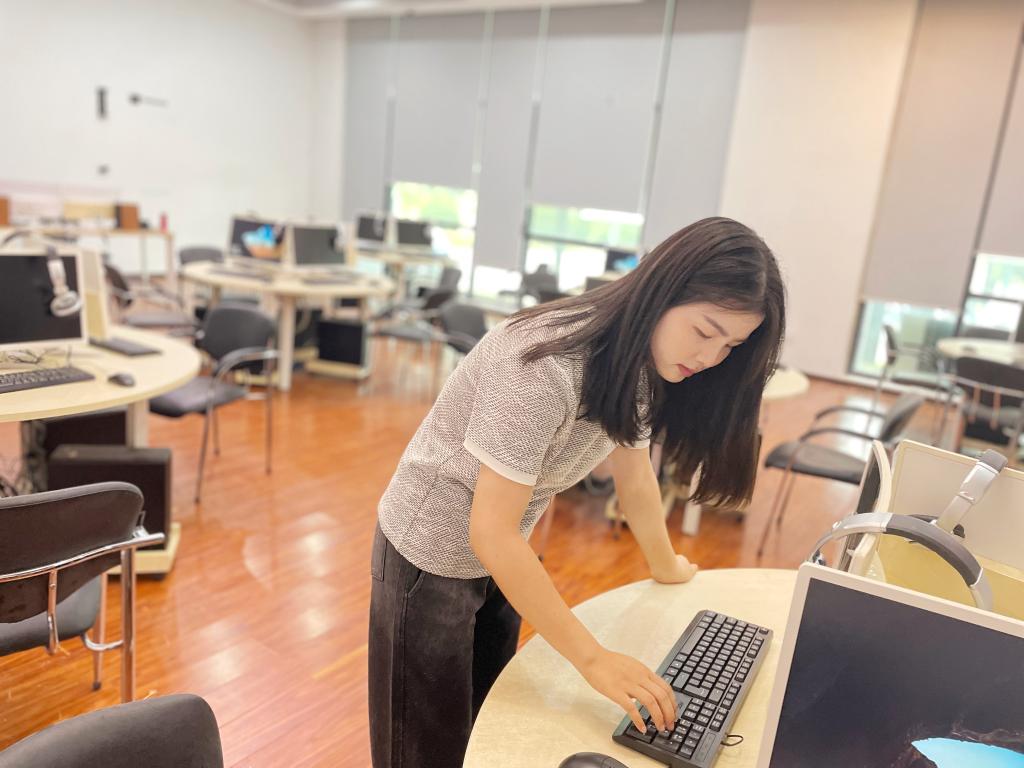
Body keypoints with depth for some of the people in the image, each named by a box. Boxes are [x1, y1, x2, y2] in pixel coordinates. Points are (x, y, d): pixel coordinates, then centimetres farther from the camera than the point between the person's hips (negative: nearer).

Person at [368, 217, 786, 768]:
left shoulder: (636, 359, -8)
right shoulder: (546, 364, -34)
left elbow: (633, 472, 7)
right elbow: (492, 532, -32)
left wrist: (665, 567, 19)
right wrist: (593, 659, -28)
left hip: (498, 556, 7)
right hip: (432, 556, -7)